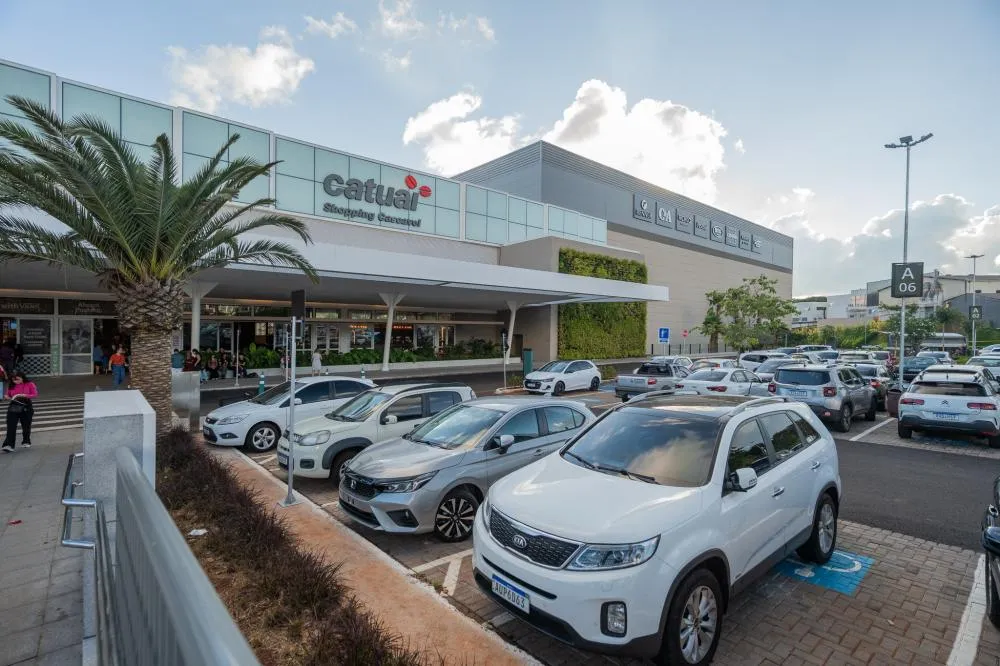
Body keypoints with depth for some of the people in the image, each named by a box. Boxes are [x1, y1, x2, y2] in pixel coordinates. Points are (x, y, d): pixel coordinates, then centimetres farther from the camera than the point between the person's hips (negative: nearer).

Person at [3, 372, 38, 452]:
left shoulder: (30, 384, -5)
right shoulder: (12, 385, 3)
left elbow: (35, 395, -10)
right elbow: (7, 394, 12)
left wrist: (23, 395, -23)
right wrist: (8, 397, -11)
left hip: (26, 407, -1)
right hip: (13, 407, 1)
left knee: (26, 426, 11)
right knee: (11, 427, -9)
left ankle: (26, 442, 29)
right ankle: (8, 445, -12)